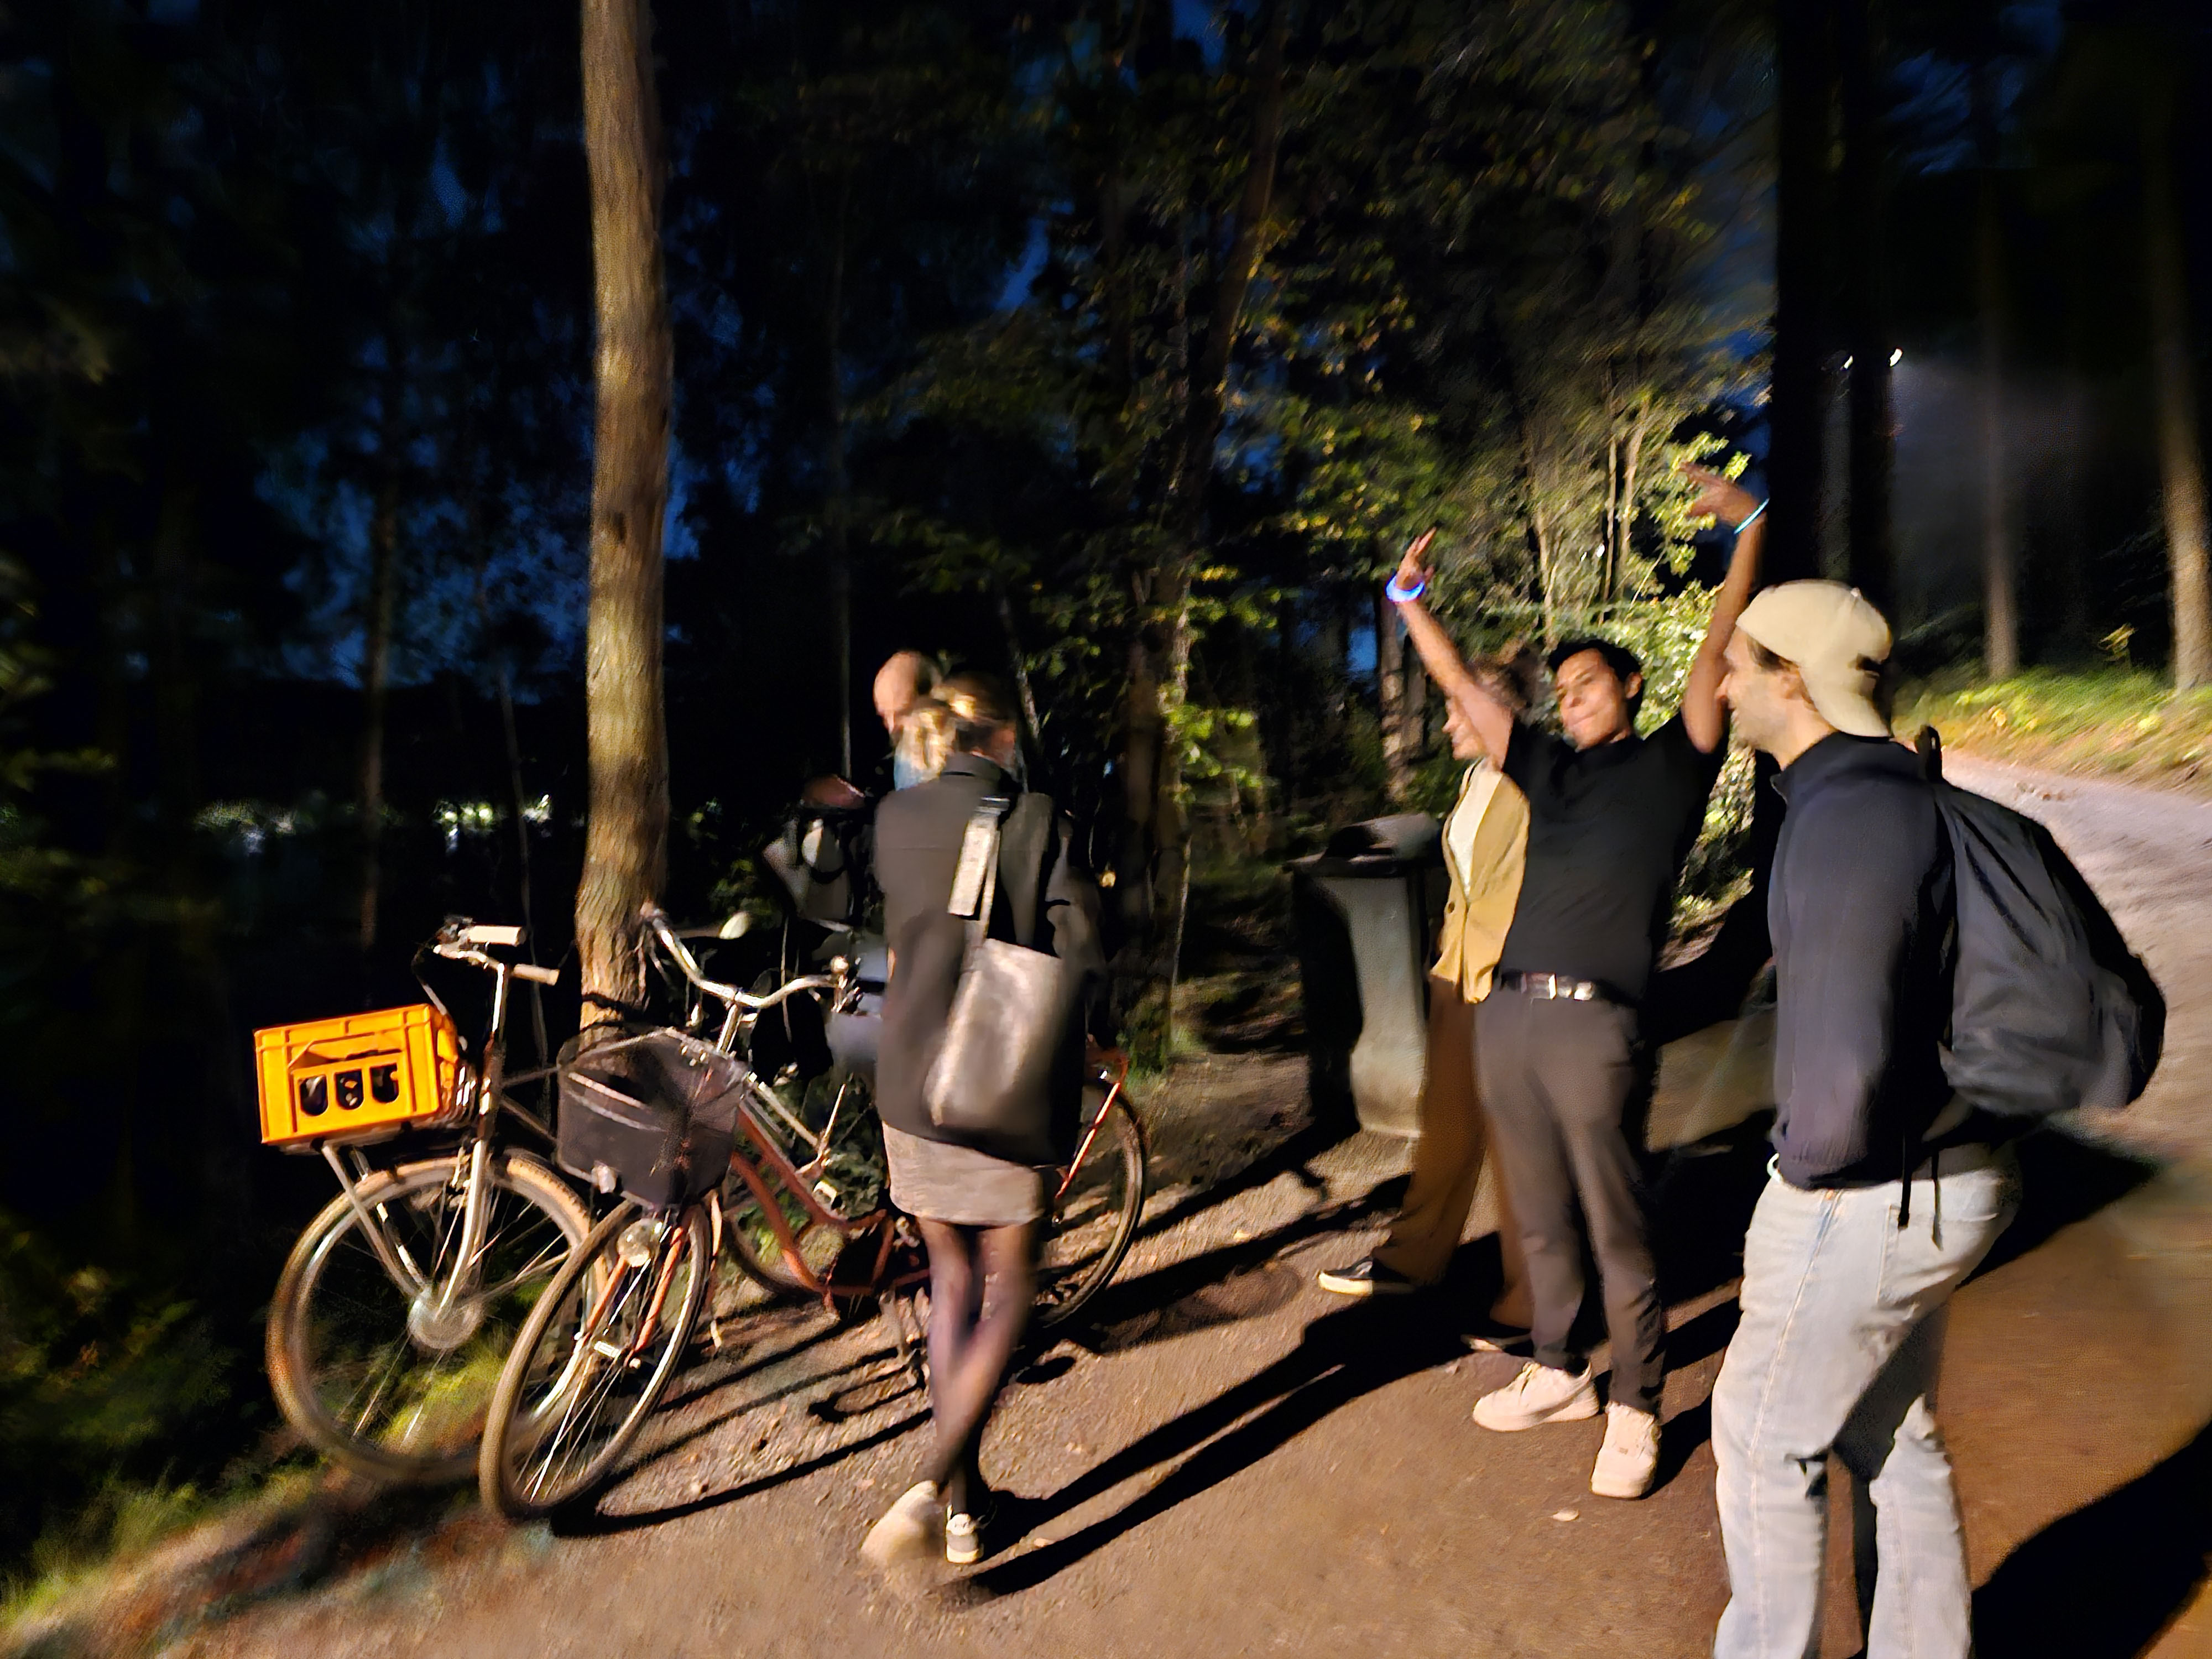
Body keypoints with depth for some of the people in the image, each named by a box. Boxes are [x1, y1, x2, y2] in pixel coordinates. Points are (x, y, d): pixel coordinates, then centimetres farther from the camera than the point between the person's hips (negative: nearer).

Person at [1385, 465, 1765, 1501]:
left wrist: (1747, 535, -10)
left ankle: (1634, 1413, 20)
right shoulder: (1548, 766, 17)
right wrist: (1409, 599, 22)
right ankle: (1557, 1374, 32)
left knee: (1617, 1231, 3)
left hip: (1594, 1026, -5)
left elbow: (1718, 651, -4)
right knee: (1539, 1220, 16)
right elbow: (1461, 687, 21)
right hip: (1508, 1016, 5)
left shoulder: (1670, 764, 6)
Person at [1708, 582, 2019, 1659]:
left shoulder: (1849, 814, -23)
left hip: (1868, 1194, -9)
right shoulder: (1890, 790, 8)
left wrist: (1816, 1162, -12)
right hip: (1931, 1177, 9)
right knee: (1893, 1440, 23)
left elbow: (1845, 1036, -29)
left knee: (1763, 1439, 9)